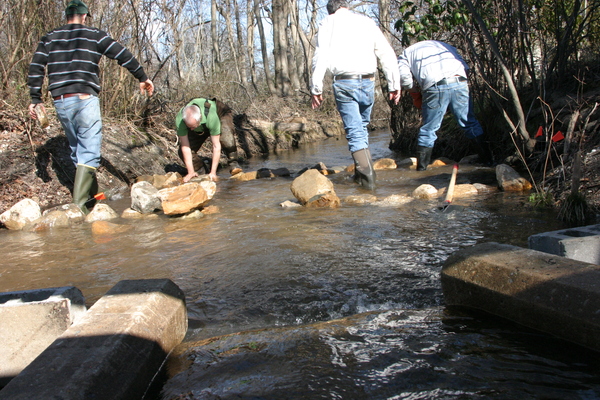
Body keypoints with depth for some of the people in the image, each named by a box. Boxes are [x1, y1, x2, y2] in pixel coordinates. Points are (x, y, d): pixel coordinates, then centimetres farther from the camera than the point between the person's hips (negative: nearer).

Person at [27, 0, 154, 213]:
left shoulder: (49, 38, 15)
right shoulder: (94, 35, 6)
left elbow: (36, 67, 7)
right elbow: (123, 55, 4)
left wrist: (35, 98, 8)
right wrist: (142, 77, 13)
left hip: (60, 100, 4)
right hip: (85, 99, -4)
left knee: (77, 149, 18)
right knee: (89, 151, -6)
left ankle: (90, 196, 26)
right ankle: (79, 204, -17)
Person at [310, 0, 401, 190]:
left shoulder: (328, 22, 8)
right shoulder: (366, 21, 16)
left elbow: (321, 57, -5)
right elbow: (387, 54, 10)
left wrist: (316, 88, -3)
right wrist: (394, 85, 10)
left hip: (344, 83, -3)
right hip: (368, 82, 3)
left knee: (355, 132, -2)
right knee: (362, 128, 19)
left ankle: (367, 176, -13)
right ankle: (361, 173, 22)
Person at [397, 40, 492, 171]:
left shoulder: (406, 53, 26)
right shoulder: (443, 45, 36)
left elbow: (404, 76, 4)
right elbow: (465, 67, 19)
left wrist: (415, 93, 17)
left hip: (435, 86, -3)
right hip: (459, 81, 3)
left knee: (428, 128, 8)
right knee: (470, 122, 16)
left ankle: (421, 167, 12)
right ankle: (487, 159, 20)